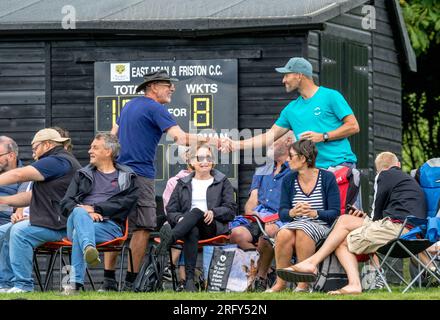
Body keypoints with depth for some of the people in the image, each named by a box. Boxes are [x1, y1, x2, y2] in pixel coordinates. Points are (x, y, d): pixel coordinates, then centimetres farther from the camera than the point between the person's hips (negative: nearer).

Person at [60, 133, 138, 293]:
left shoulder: (126, 177, 19)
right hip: (78, 220, 2)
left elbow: (125, 203, 0)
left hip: (110, 225, -2)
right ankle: (89, 249, -68)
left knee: (78, 234, -36)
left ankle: (76, 282, -51)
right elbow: (65, 203, 15)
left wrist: (95, 208, -10)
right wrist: (86, 212, -7)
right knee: (80, 213, -38)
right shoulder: (82, 174, 28)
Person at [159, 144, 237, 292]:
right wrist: (180, 219, -7)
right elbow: (170, 211, 18)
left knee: (196, 212, -36)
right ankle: (189, 279, -57)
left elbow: (231, 210, 12)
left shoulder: (222, 182, 22)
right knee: (192, 232, -40)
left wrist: (213, 212, -10)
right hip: (187, 227, 1)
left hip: (214, 226, -1)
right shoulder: (183, 184, 26)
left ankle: (169, 238, -62)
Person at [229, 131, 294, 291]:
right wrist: (251, 213, -4)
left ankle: (261, 278, -24)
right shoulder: (261, 171, 31)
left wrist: (276, 218, -16)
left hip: (280, 221, -5)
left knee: (268, 231, -40)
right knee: (237, 233, -28)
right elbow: (253, 199, 19)